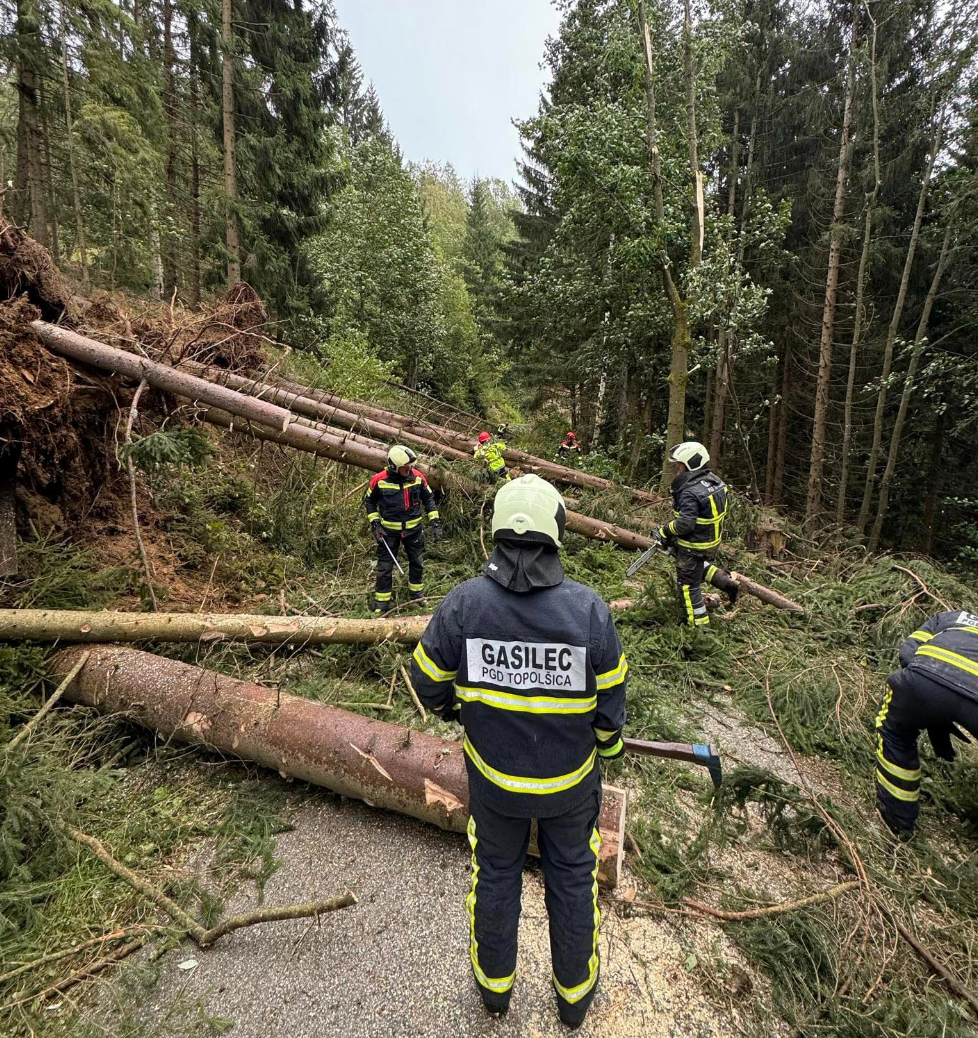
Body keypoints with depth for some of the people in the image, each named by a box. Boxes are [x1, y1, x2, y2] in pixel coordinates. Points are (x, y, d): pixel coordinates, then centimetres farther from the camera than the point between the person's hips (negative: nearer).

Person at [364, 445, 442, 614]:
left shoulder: (418, 476, -12)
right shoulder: (380, 480, -17)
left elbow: (429, 499, 2)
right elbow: (369, 501, 0)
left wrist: (435, 522, -4)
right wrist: (375, 524, -8)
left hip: (414, 529, 2)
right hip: (389, 531, -2)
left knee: (417, 563, 17)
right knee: (385, 568, 5)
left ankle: (417, 594, 40)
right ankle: (381, 604, 22)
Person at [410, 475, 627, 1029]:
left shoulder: (464, 603, -23)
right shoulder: (589, 609, -24)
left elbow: (428, 683, -9)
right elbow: (610, 700, -12)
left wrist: (458, 708, 13)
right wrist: (608, 747, 10)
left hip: (494, 775, 1)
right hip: (570, 777, 0)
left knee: (495, 874, 26)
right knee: (573, 879, 25)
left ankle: (495, 981, 51)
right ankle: (575, 992, 48)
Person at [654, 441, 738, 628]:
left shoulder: (690, 493, -30)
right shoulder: (715, 481, -1)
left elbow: (685, 524, -32)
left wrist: (664, 531, -16)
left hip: (694, 546, -9)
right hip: (713, 541, 9)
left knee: (689, 585, 9)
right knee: (699, 565, 37)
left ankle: (699, 623, 21)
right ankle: (727, 582, 28)